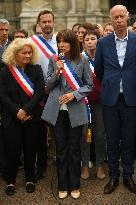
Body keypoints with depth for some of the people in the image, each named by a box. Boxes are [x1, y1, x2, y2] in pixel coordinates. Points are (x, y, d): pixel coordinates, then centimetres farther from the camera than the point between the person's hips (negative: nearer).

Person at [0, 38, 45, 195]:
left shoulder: (36, 70, 3)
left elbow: (39, 92, -5)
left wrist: (26, 110, -16)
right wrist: (17, 112, -15)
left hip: (32, 118, 1)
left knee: (30, 150, 9)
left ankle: (29, 179, 27)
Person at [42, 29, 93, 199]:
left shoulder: (82, 61, -1)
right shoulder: (54, 60, 4)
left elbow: (89, 85, 2)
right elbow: (48, 85, 4)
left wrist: (74, 94, -12)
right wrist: (57, 72, -13)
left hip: (75, 110, -1)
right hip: (57, 110, 2)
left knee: (74, 149, 8)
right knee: (61, 149, 9)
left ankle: (74, 186, 23)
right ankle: (63, 186, 23)